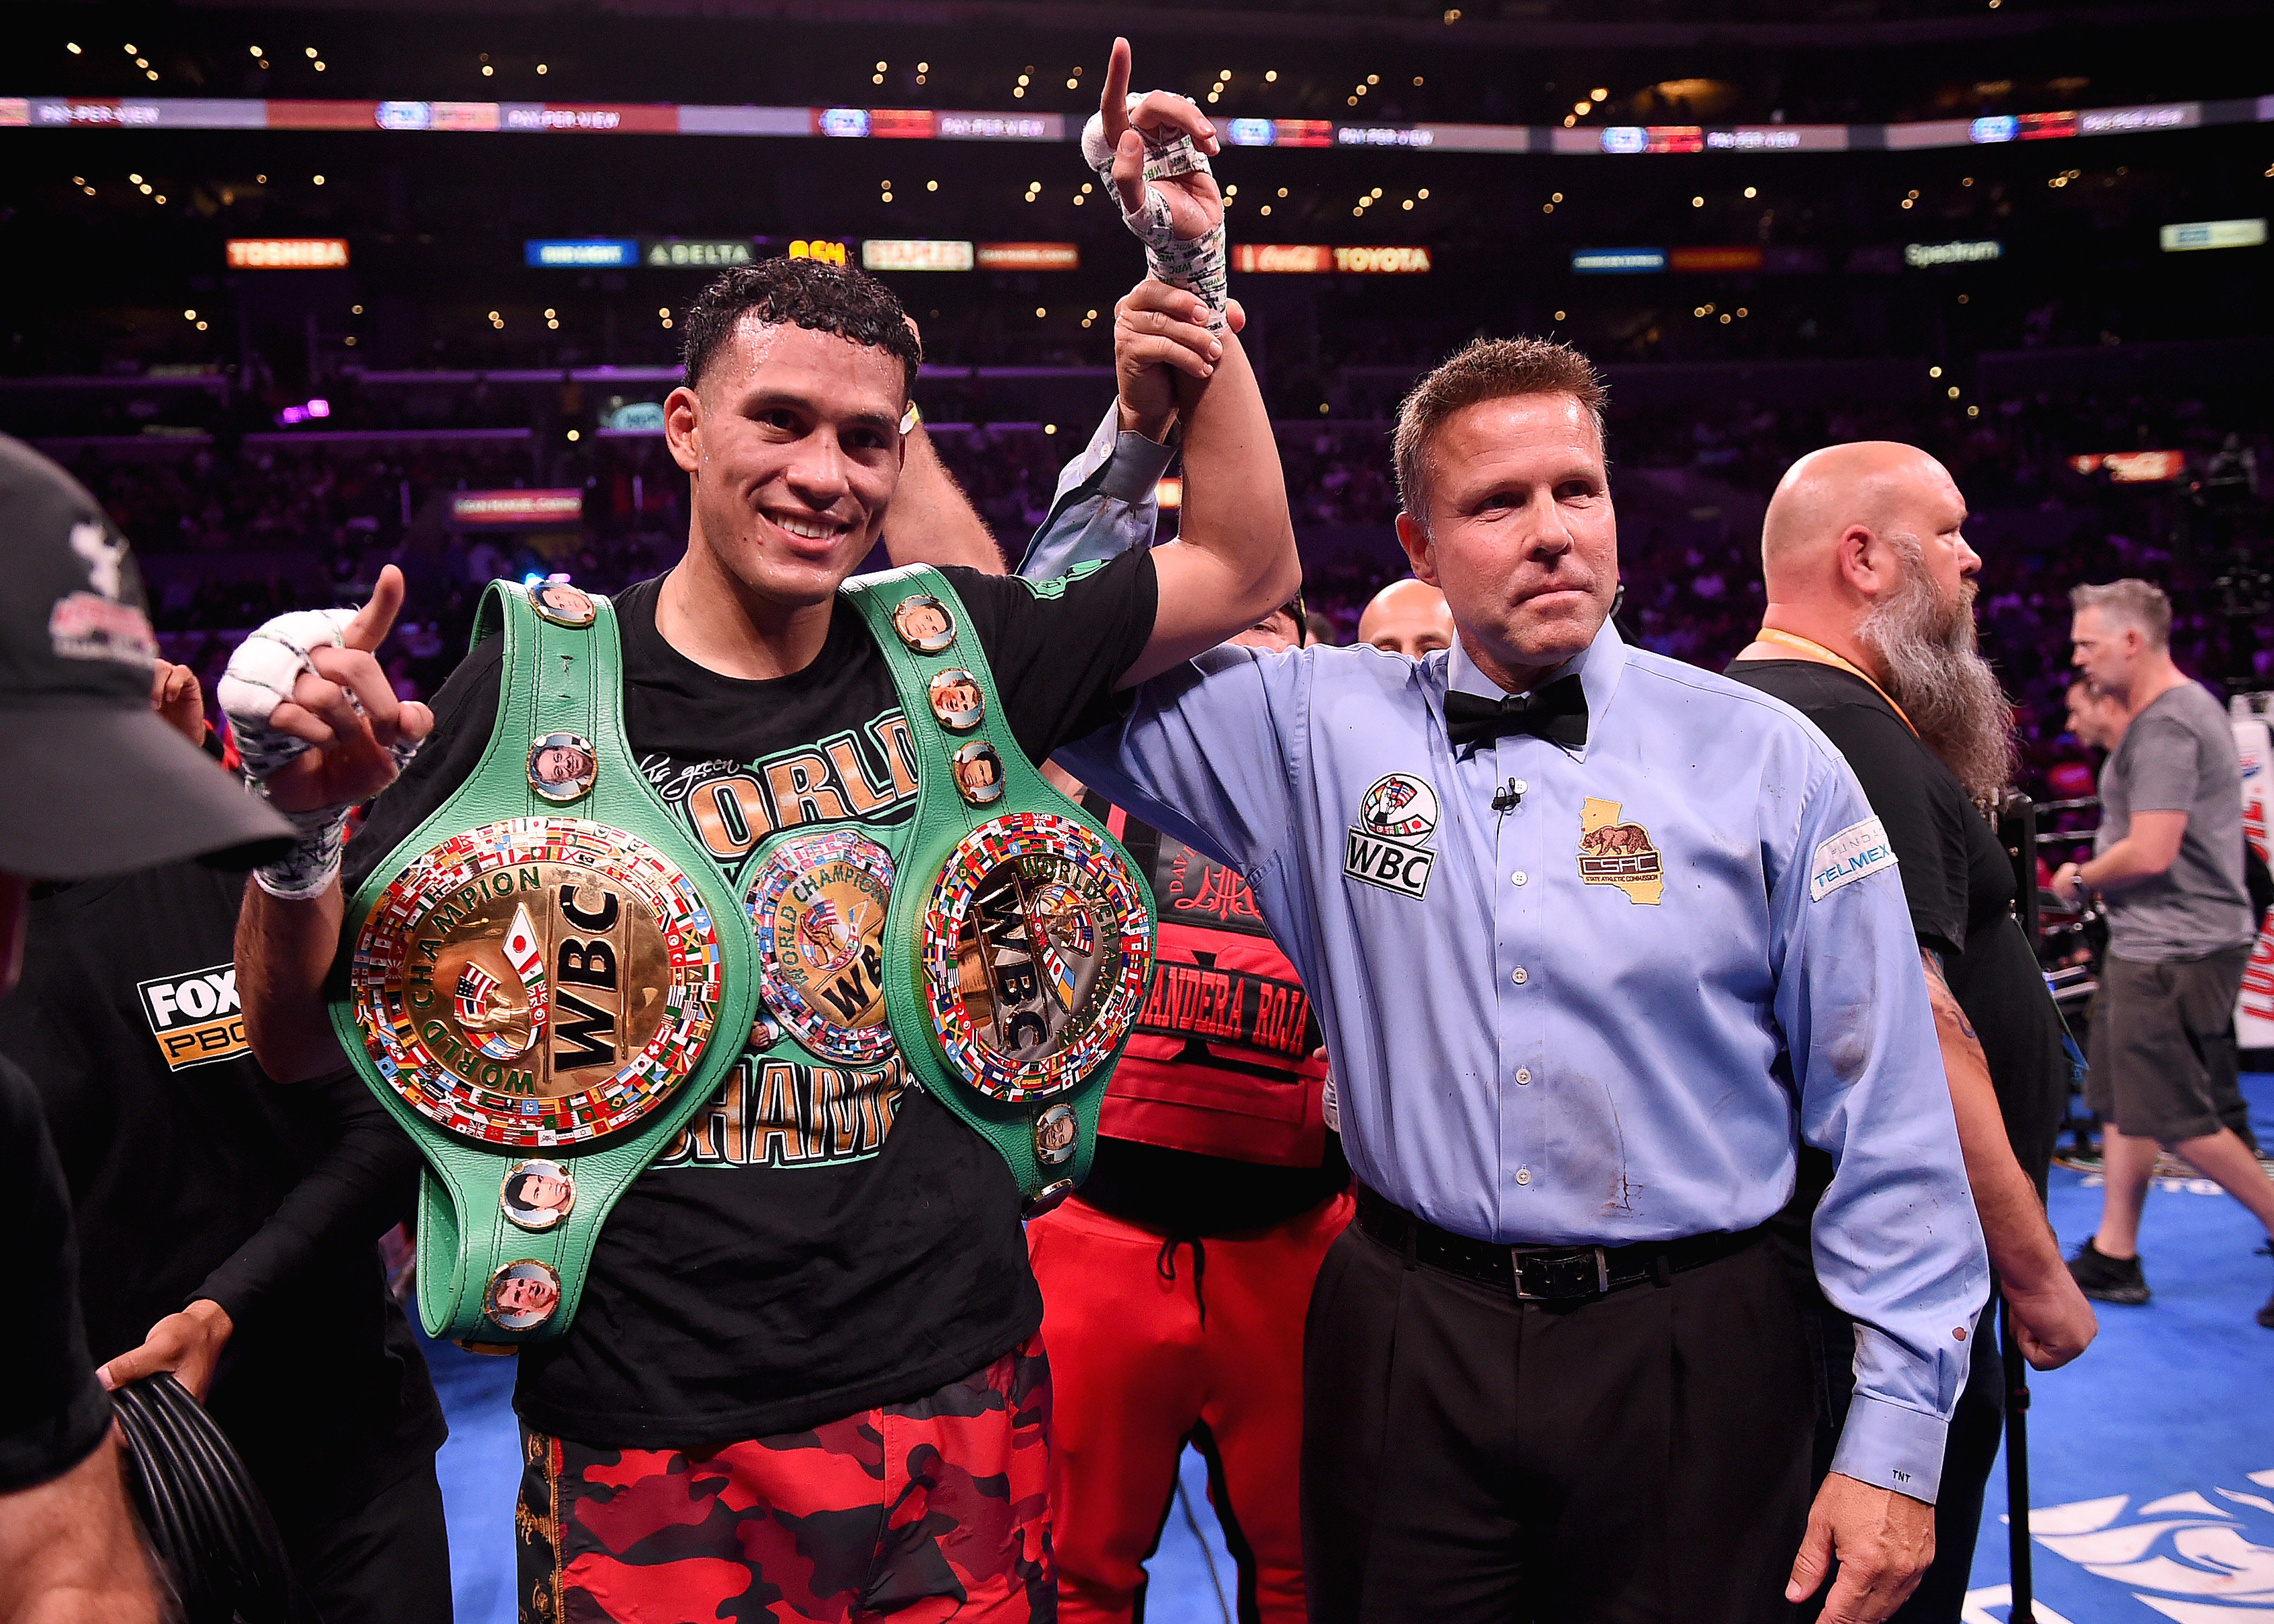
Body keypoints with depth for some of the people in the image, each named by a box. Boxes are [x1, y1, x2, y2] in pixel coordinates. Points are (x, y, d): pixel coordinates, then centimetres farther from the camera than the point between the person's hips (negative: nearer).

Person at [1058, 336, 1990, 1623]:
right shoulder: (1321, 726, 0)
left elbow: (1888, 1116, -2)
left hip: (1688, 1368, -1)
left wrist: (1897, 1438, -3)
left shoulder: (1770, 760, -4)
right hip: (1406, 1341, 2)